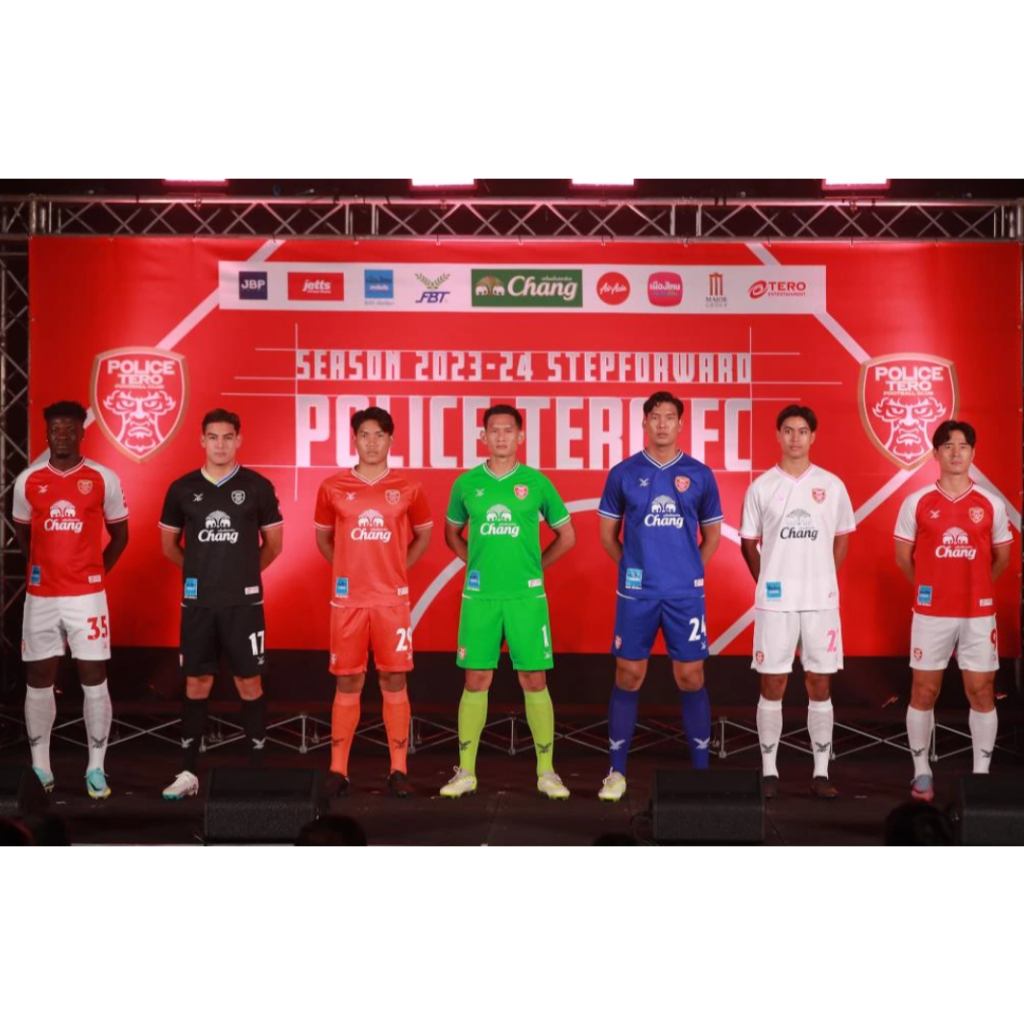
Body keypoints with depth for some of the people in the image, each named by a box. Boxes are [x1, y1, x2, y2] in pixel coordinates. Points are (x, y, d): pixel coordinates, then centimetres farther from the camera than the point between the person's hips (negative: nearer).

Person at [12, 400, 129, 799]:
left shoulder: (104, 479, -2)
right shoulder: (27, 480, 3)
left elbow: (120, 535, 8)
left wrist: (95, 572, 4)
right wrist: (39, 569, 11)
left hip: (87, 595, -2)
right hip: (40, 596, 2)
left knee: (94, 680, -1)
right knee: (39, 681, 6)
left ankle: (96, 768, 8)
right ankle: (40, 768, 17)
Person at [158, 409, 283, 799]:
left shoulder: (258, 487, -2)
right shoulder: (182, 488, 3)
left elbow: (273, 545, 7)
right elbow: (169, 546, 14)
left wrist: (241, 571, 10)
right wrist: (201, 569, 12)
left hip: (244, 602, -2)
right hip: (197, 603, 2)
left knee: (249, 684, 2)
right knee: (196, 684, 7)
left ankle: (256, 770, 11)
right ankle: (189, 772, 15)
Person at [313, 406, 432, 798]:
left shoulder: (407, 489, 1)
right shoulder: (333, 487, 1)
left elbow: (423, 534, 15)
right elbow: (322, 536, 14)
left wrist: (398, 568, 7)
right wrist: (346, 569, 6)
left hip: (392, 600, 0)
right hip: (347, 600, 0)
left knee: (394, 682, 2)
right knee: (348, 683, 4)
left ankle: (399, 770, 10)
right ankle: (338, 770, 11)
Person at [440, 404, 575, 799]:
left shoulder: (536, 482, 1)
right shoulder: (467, 483, 4)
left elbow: (566, 535, 11)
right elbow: (452, 533, 19)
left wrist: (534, 567, 6)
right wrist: (476, 563, 8)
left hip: (526, 596, -1)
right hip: (479, 597, 1)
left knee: (535, 682, 1)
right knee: (476, 682, 4)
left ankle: (546, 771, 12)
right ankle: (465, 771, 14)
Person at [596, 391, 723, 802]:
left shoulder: (699, 474, 3)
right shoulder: (623, 473, 2)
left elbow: (712, 533, 13)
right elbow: (607, 531, 10)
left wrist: (690, 570, 6)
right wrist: (631, 567, 4)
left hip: (685, 593, 0)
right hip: (636, 593, 0)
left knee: (691, 678, 3)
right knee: (628, 677, 4)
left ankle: (701, 768, 14)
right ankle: (617, 770, 12)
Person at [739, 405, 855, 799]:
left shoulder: (832, 485, 5)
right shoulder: (761, 486, 2)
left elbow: (841, 538, 14)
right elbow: (748, 543, 9)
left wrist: (823, 579, 7)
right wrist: (767, 583, 3)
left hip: (821, 601, 1)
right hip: (775, 601, -1)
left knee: (820, 685, 5)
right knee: (772, 684, 2)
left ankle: (821, 772, 13)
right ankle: (769, 770, 11)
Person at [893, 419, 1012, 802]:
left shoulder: (992, 504, 2)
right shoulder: (916, 503, -1)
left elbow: (1002, 557, 13)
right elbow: (903, 556, 7)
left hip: (979, 613, 1)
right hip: (931, 613, -1)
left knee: (982, 692, 3)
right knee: (923, 692, 4)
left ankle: (982, 774, 14)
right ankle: (922, 773, 15)